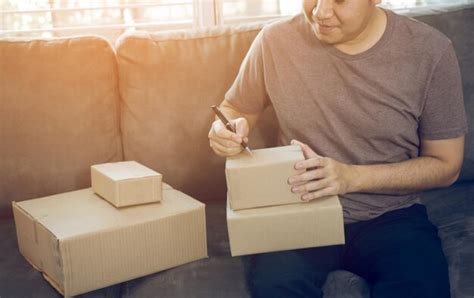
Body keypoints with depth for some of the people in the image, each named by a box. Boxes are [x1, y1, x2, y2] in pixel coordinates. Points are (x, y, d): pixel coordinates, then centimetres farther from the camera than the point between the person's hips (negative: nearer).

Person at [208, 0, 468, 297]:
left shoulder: (430, 50, -9)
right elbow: (234, 109, 10)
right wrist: (227, 130, -16)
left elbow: (446, 165, -3)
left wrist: (351, 177, -18)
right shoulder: (276, 39, -7)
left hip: (390, 215, 0)